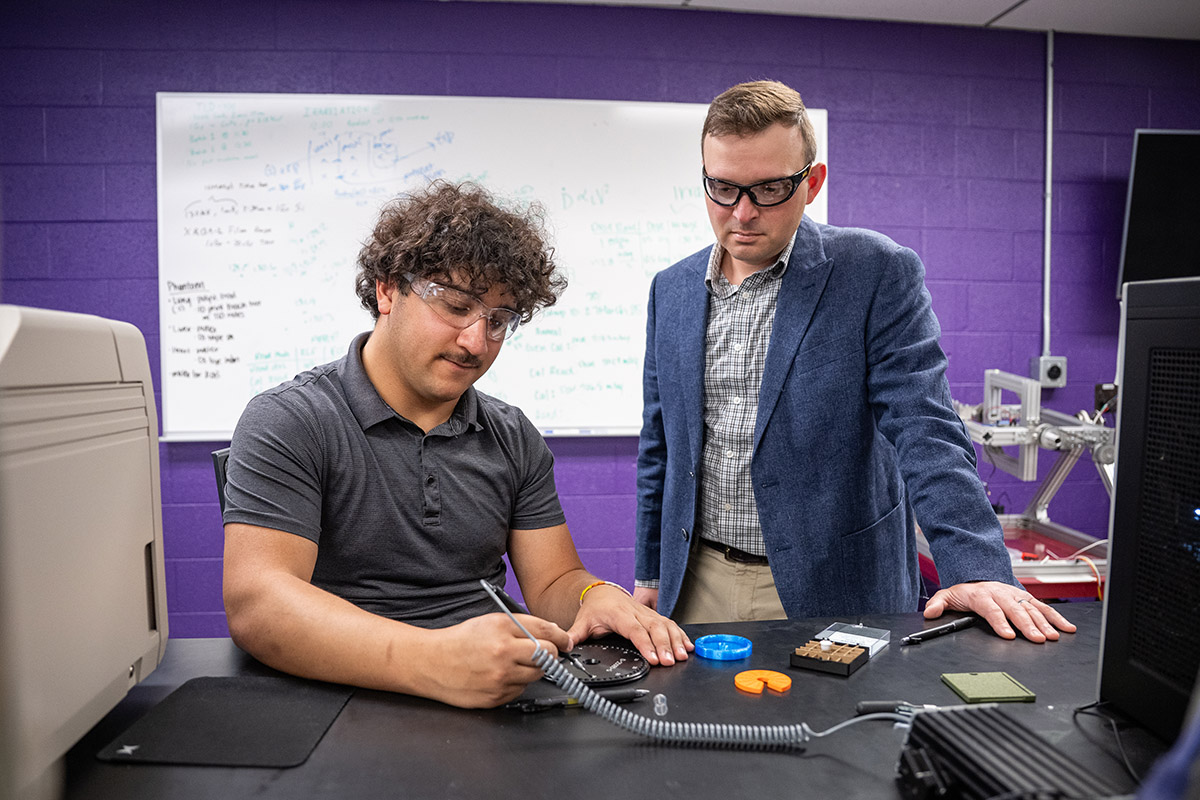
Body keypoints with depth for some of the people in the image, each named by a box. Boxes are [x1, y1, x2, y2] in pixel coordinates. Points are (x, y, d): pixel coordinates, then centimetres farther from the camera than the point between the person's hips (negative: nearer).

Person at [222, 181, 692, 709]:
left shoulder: (514, 439, 11)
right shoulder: (287, 424, -7)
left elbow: (553, 583, 10)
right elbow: (255, 605, -20)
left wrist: (599, 597, -15)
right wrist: (431, 660, -35)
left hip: (497, 697, 6)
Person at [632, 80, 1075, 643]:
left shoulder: (878, 273, -8)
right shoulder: (671, 290, 5)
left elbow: (924, 428, -14)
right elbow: (660, 444, 11)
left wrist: (974, 567, -27)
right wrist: (649, 572, 12)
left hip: (833, 591, -3)